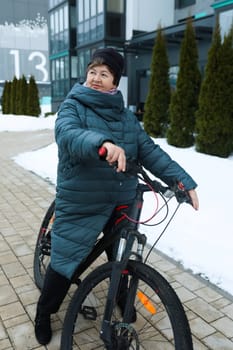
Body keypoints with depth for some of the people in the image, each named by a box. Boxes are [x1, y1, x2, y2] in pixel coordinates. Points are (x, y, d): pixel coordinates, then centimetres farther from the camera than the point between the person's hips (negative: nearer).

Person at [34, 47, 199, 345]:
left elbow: (150, 151, 3)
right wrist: (101, 142, -48)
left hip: (121, 201, 4)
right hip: (81, 203, -4)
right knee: (65, 260, 3)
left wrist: (183, 181, -6)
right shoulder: (73, 106, -5)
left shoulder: (126, 116, 8)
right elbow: (67, 134, -27)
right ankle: (44, 313, 30)